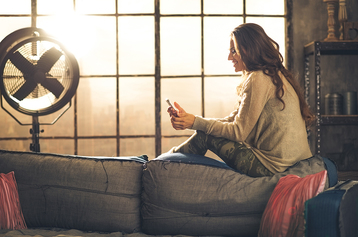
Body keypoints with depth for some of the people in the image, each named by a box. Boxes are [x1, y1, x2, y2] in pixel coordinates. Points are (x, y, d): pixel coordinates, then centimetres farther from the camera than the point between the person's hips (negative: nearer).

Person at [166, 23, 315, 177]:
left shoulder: (259, 79, -16)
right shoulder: (273, 75, 15)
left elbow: (238, 132, -15)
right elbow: (232, 120, 11)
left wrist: (196, 122, -9)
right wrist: (188, 120, 3)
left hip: (271, 165, -9)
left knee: (204, 136, -1)